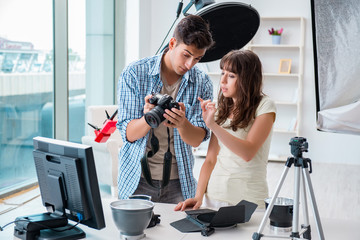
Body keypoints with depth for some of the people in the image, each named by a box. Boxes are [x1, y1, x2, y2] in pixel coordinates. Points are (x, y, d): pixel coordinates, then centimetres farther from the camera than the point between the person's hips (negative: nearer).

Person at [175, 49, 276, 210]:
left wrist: (213, 125, -25)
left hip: (248, 200, -4)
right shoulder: (222, 108, 10)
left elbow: (248, 153, -19)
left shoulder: (264, 106, -6)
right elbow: (211, 159, 6)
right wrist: (199, 197, -6)